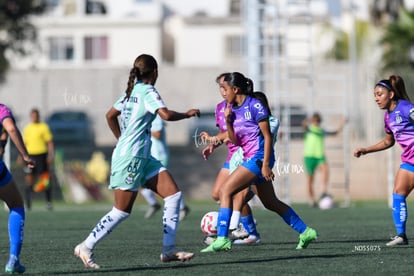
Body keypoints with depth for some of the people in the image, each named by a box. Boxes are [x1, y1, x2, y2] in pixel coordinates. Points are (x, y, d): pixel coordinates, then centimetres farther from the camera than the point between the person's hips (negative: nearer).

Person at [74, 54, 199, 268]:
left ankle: (168, 249, 2)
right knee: (122, 211, -7)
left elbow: (110, 115, 23)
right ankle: (86, 247, 3)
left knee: (174, 194, 2)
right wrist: (187, 114, -8)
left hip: (143, 158, 10)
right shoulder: (147, 91, -12)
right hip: (131, 158, -10)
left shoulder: (131, 91, 14)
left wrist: (122, 140, 31)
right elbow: (166, 114, -25)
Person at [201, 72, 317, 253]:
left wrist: (266, 164, -18)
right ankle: (305, 232, 23)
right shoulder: (233, 109, 12)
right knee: (270, 203, 14)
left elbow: (268, 136, -13)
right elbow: (234, 140, 13)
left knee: (225, 190, -14)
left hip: (259, 157, -9)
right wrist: (227, 121, -3)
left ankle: (222, 239, -18)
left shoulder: (255, 106, -12)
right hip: (249, 157, 9)